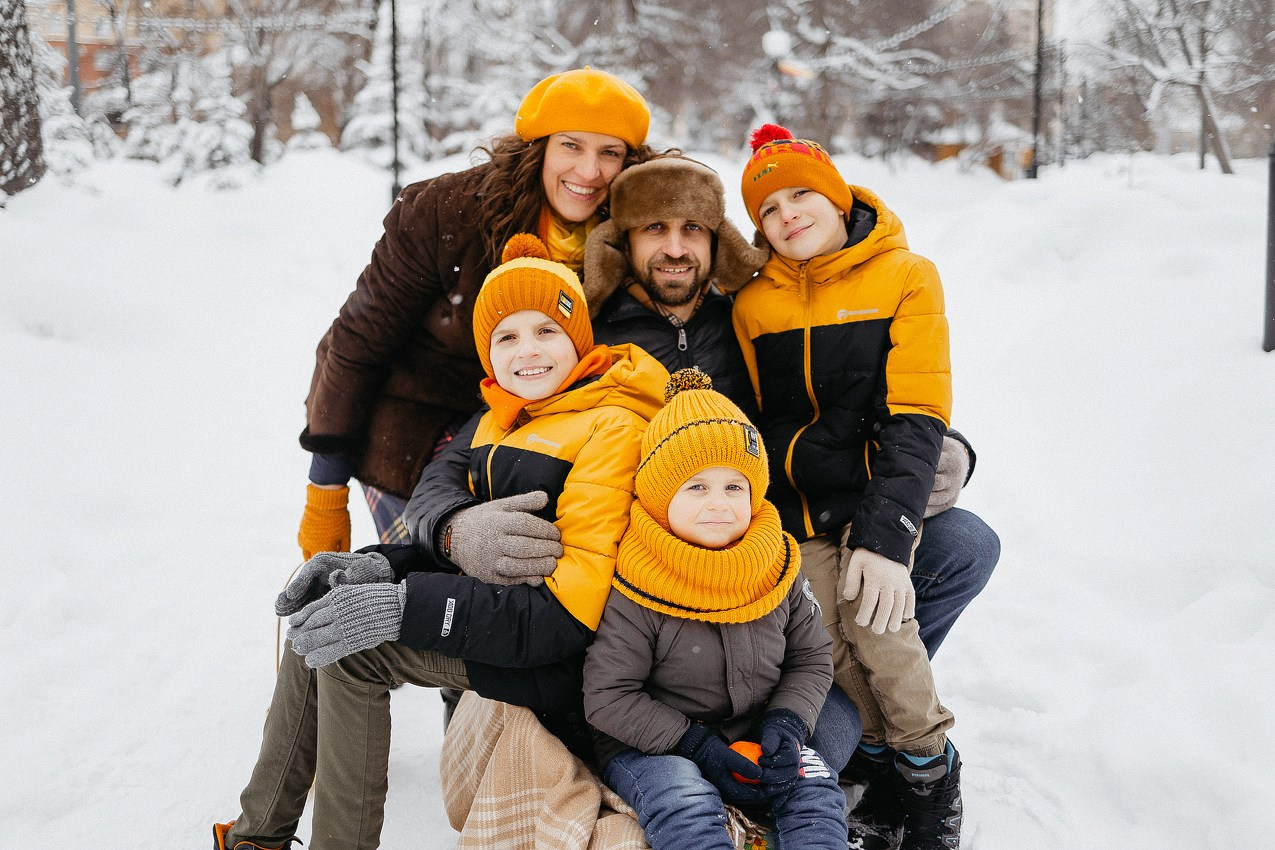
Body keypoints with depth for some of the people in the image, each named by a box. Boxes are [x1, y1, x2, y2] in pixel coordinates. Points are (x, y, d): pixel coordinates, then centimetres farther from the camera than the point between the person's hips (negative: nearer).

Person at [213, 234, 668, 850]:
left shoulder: (611, 428, -18)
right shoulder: (502, 419, 11)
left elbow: (569, 613, -24)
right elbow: (468, 543, 16)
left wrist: (407, 608, -29)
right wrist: (380, 567, -6)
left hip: (560, 660, -9)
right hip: (494, 606, 9)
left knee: (350, 649, -17)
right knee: (320, 620, 3)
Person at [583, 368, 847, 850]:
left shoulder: (778, 572, -1)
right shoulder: (636, 595, -17)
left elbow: (812, 658, 8)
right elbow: (607, 696, -14)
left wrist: (786, 721, -11)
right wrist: (694, 743, -20)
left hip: (753, 740, 5)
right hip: (650, 749, -4)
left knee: (814, 788, -18)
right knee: (683, 802, -32)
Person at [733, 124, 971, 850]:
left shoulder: (903, 277, -5)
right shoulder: (754, 304, 5)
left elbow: (916, 417, -11)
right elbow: (757, 421, 10)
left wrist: (886, 533, -20)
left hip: (881, 487, -3)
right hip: (799, 500, 3)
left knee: (878, 625, -16)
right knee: (827, 639, -6)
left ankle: (934, 778, 5)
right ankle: (886, 772, 16)